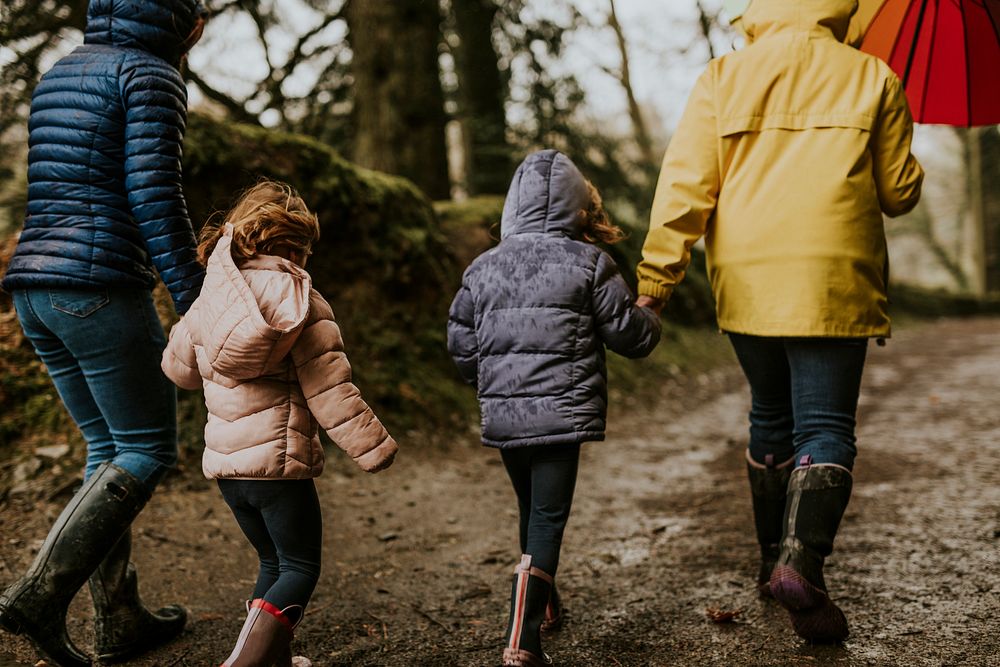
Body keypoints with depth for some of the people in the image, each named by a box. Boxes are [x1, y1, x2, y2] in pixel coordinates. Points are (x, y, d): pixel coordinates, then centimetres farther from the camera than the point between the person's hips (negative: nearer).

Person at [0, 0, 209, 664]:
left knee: (109, 447, 15)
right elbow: (153, 190, -16)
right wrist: (193, 296, -15)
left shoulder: (59, 74, 21)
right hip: (102, 288, -9)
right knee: (147, 451, 2)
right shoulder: (151, 73, -5)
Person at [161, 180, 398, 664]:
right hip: (279, 461, -6)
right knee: (301, 568, 7)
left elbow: (178, 365, 18)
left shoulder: (209, 301, 5)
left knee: (274, 562, 22)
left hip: (224, 462, 6)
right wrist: (373, 448, -6)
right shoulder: (303, 305, -11)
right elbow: (330, 392, -13)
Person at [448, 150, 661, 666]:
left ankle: (545, 608, 42)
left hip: (502, 416, 4)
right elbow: (630, 334, -1)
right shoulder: (589, 264, -3)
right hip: (562, 411, -4)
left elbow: (461, 347, 9)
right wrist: (651, 320, 22)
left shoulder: (482, 268, 6)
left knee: (531, 511, 22)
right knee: (548, 519, -1)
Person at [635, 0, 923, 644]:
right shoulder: (872, 77, 6)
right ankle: (802, 560, -19)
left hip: (745, 282, 3)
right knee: (825, 425, 1)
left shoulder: (722, 78, 7)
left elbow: (684, 185, -1)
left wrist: (655, 279, 0)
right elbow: (898, 193, 8)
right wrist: (909, 169, 31)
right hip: (831, 282, -2)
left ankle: (774, 559, 25)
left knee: (771, 417, 17)